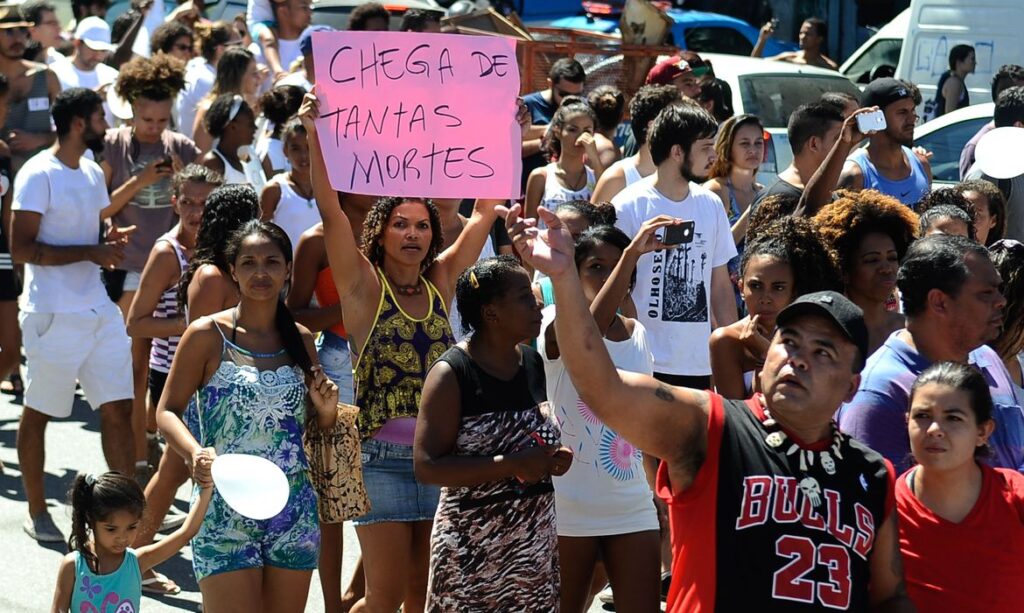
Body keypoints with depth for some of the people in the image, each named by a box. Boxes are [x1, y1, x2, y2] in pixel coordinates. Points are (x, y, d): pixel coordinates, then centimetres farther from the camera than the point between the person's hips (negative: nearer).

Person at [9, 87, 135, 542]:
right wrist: (91, 252, -21)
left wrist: (111, 239, 2)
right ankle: (37, 512, 18)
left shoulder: (91, 172, 12)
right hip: (53, 314, -7)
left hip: (99, 311, 7)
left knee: (118, 407, 3)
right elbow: (21, 249, -17)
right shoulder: (38, 175, -12)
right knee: (38, 412, 6)